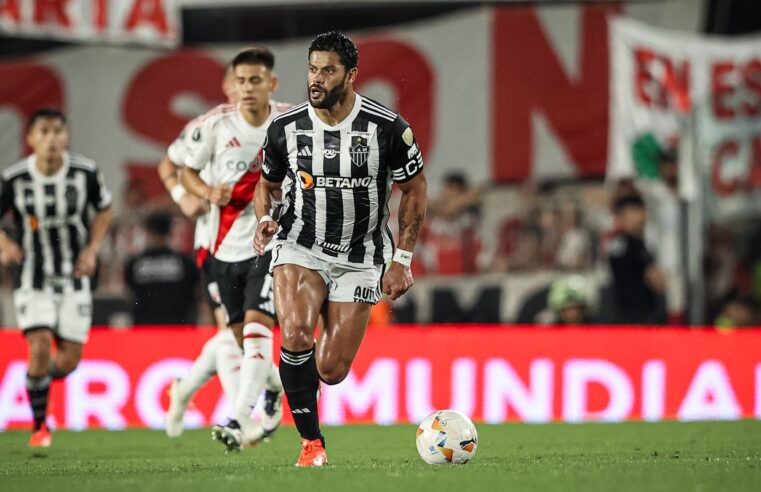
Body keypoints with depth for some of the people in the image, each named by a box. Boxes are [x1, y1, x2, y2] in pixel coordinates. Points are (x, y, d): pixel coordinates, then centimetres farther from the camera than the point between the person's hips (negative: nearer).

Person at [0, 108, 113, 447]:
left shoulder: (85, 172, -9)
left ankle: (38, 380, 37)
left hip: (74, 277, 2)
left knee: (69, 360, 0)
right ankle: (39, 426, 0)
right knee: (40, 346, -19)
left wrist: (92, 249, -4)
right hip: (32, 278, -2)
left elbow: (103, 209, 9)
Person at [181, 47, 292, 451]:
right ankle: (273, 387, 44)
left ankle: (240, 421, -25)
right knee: (242, 337, 12)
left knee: (256, 327, -20)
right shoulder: (216, 123, -5)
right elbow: (188, 171, 6)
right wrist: (208, 192, -14)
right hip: (225, 247, 3)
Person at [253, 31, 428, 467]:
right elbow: (268, 183, 13)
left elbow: (415, 189, 0)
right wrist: (265, 220, -8)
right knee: (296, 332, -29)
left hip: (361, 258, 0)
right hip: (301, 247, 0)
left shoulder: (387, 128, -12)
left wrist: (403, 259, -3)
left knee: (331, 371, -3)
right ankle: (312, 442, -15)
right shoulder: (286, 128, -6)